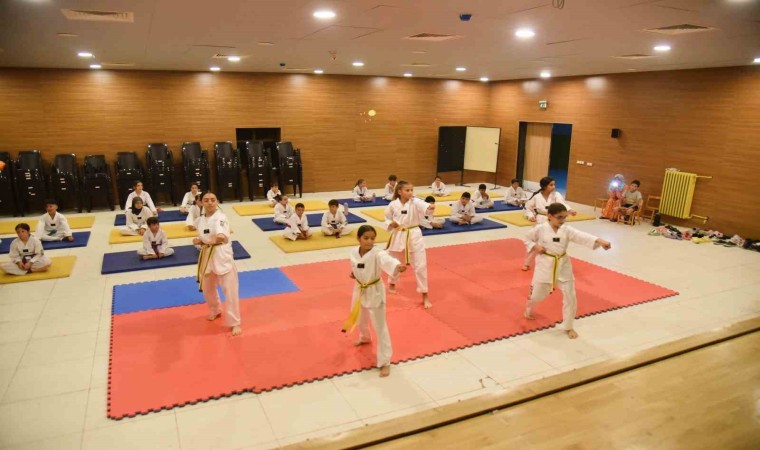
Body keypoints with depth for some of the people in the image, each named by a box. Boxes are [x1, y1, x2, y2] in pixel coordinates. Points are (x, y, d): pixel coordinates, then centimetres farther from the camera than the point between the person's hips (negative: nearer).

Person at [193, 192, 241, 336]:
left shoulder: (221, 217, -18)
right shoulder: (201, 220, 5)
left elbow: (222, 235, -39)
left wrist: (221, 237, -61)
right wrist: (198, 241, -6)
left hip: (222, 255, -7)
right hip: (207, 255, 7)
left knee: (229, 289, -5)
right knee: (207, 288, 21)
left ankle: (234, 323, 8)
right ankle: (215, 310, 49)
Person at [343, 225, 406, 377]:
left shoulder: (377, 253, -25)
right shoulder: (354, 253, -7)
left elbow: (387, 260, -49)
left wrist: (397, 266, -69)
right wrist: (353, 274, -7)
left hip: (374, 292, -6)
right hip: (360, 290, 6)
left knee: (380, 327, -4)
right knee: (360, 318, 29)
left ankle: (384, 362, 7)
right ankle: (365, 337, 62)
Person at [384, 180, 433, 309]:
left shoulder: (415, 202, -13)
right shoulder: (393, 205, -6)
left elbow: (424, 206, -36)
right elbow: (387, 218, 9)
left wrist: (430, 208, -58)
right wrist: (391, 224, -13)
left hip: (414, 236, -2)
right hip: (398, 236, 2)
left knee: (420, 265, -2)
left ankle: (425, 295, 11)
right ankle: (392, 284, 50)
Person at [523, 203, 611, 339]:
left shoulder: (567, 230, -9)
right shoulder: (540, 229, -12)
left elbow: (582, 237, -24)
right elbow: (527, 239, 4)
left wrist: (599, 241, -42)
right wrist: (535, 247, -16)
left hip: (563, 267, 2)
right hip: (545, 266, -2)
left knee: (570, 297, 1)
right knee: (537, 294, 13)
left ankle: (568, 327, 20)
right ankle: (528, 308, 50)